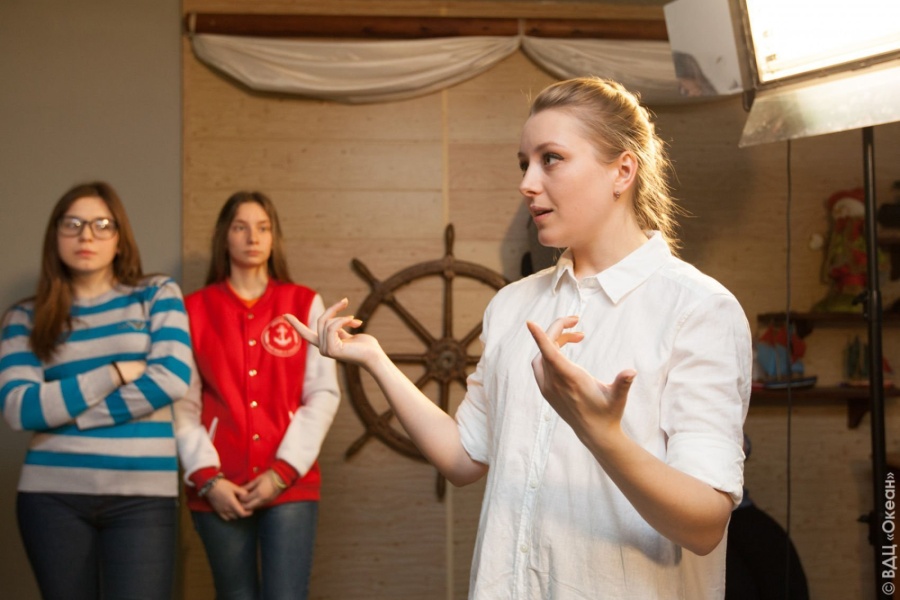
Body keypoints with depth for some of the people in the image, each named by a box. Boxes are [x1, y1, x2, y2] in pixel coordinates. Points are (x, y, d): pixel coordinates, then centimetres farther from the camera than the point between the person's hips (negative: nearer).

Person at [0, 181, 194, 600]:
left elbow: (173, 378, -8)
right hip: (52, 495, 2)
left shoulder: (157, 294, 7)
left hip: (143, 494, -1)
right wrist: (115, 373, -9)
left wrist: (66, 411, -8)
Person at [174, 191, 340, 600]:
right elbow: (183, 403, 2)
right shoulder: (195, 310, 6)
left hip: (290, 483, 0)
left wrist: (284, 470, -8)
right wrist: (207, 477, -10)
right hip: (221, 489, 0)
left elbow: (323, 394, 1)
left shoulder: (305, 304, 7)